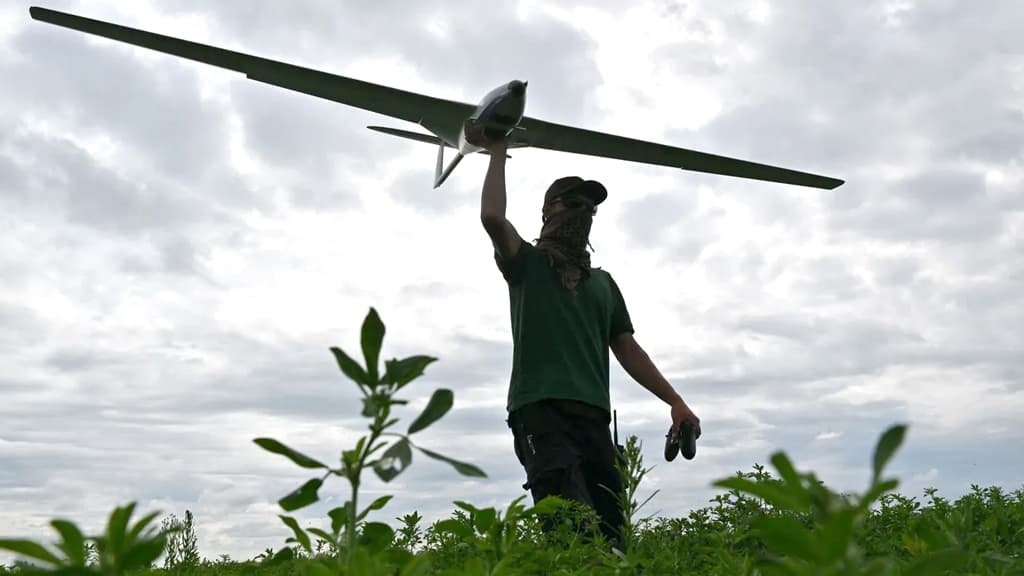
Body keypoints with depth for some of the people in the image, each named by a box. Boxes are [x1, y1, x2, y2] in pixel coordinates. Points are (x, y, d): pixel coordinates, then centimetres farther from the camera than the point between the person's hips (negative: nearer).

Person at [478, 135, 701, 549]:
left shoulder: (604, 282, 27)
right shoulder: (527, 264, 13)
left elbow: (627, 349, 22)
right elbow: (493, 218, -6)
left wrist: (675, 401, 12)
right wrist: (498, 154, 6)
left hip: (593, 415, 5)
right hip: (540, 410, -5)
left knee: (610, 533, -6)